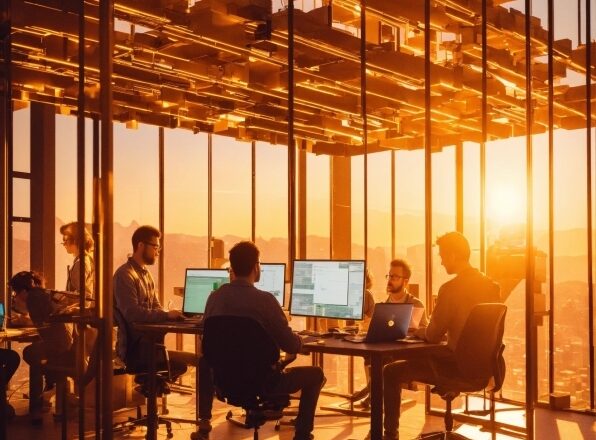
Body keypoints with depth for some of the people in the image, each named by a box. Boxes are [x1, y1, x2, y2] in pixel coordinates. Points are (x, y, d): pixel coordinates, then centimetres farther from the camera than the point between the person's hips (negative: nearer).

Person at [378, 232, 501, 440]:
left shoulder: (451, 288, -20)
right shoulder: (491, 285, 3)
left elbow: (433, 336, -14)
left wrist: (416, 331, 8)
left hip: (458, 366, -8)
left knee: (390, 372, 5)